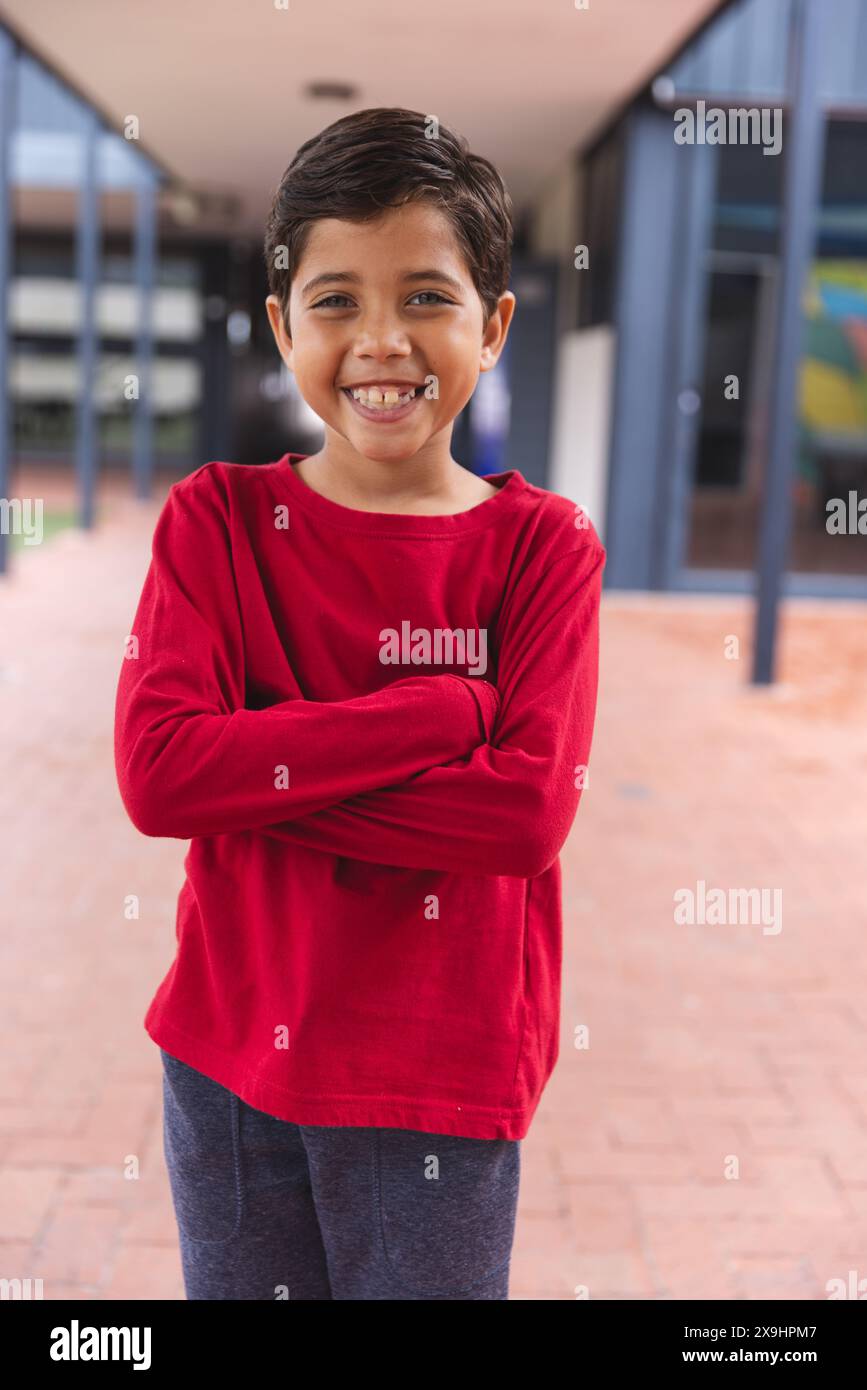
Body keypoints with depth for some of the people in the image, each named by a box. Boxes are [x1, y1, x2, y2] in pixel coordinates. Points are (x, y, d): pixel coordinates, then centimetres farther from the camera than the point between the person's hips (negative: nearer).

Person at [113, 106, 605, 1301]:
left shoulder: (544, 547, -8)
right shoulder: (217, 519, -5)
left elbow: (529, 811, -19)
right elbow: (154, 774, -18)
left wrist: (256, 772, -20)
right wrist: (436, 713, -21)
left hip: (442, 1082, -1)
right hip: (229, 1060, 2)